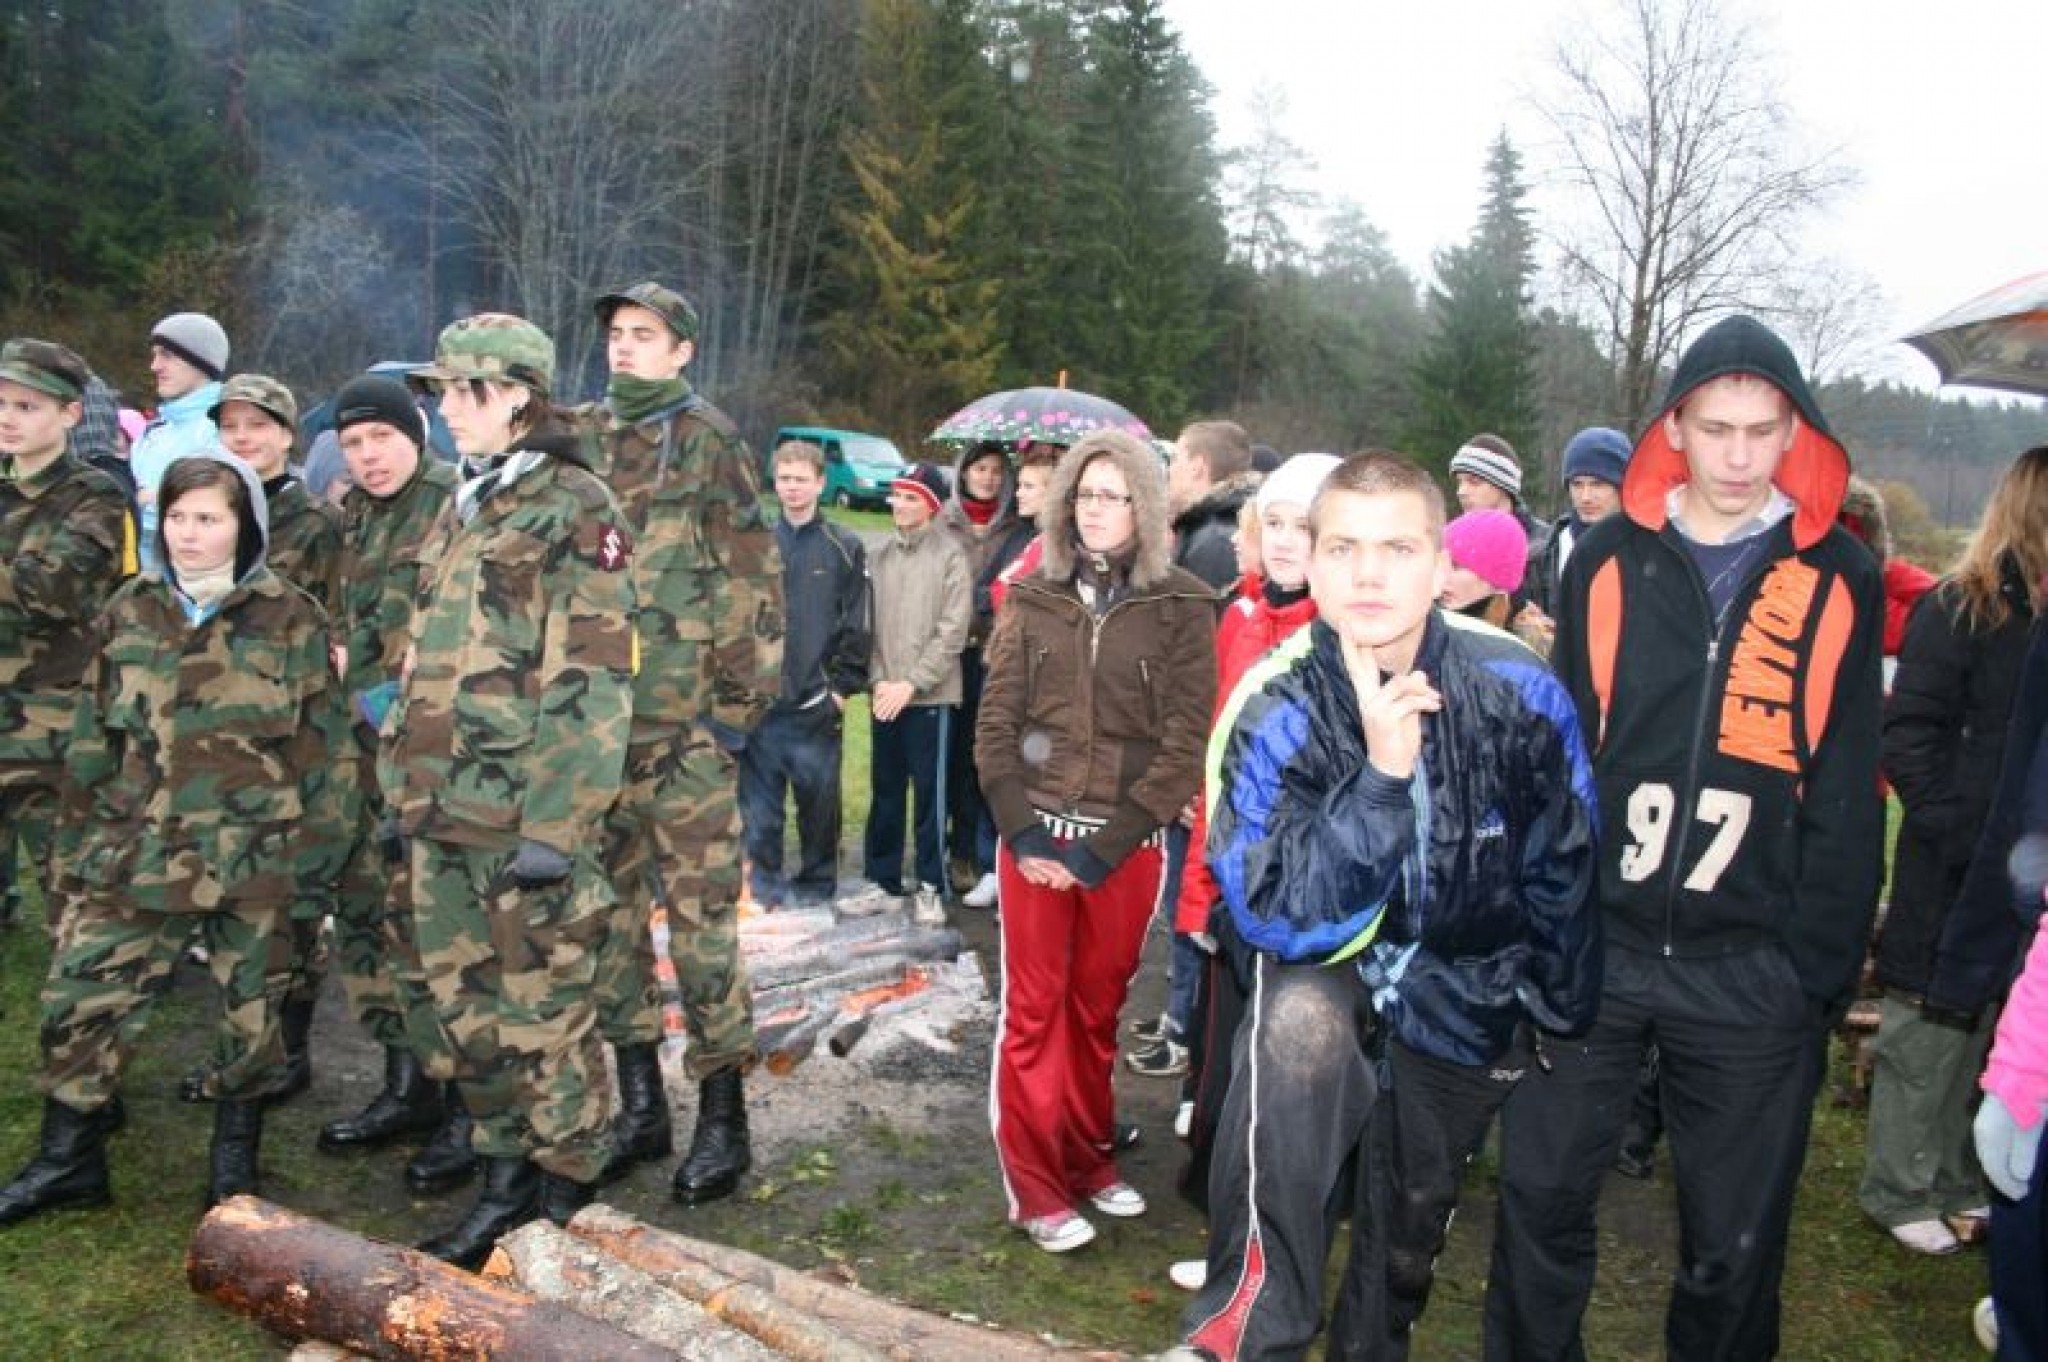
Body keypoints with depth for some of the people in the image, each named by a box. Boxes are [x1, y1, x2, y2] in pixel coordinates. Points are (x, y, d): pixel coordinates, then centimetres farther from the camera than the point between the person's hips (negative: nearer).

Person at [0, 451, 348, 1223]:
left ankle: (234, 1160, 27)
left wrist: (319, 846, -3)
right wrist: (77, 847, 10)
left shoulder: (290, 621, -4)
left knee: (249, 1009, 8)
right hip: (135, 853, 3)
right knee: (80, 998, 4)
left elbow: (320, 743, -2)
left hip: (254, 858, -3)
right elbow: (92, 745, 11)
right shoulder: (128, 615, 6)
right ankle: (67, 1160, 23)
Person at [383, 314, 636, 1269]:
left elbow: (592, 683, -15)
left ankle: (564, 1200, 19)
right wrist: (404, 788, 17)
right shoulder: (465, 510, 16)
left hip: (525, 819, -8)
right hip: (442, 814, 8)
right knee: (466, 1009, 15)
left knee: (545, 1017, 3)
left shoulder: (574, 509, -8)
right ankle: (504, 1180, 30)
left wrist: (557, 822, -19)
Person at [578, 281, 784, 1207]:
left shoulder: (706, 439, -2)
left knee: (701, 912, -3)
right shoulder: (583, 437, 14)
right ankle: (639, 1104, 24)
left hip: (684, 722, -6)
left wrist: (736, 707, -10)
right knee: (612, 907, 11)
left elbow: (752, 576, -6)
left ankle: (723, 1118, 9)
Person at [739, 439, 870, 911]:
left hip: (816, 704, -1)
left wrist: (844, 687, -4)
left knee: (819, 798, 7)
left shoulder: (845, 548, 3)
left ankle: (817, 882, 22)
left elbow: (857, 626, 1)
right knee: (759, 802, 6)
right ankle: (765, 884, 18)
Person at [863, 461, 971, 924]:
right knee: (885, 791, 12)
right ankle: (882, 879, 23)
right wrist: (878, 680, -5)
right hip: (883, 694, 4)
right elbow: (867, 624, 7)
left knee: (930, 792, 2)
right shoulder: (879, 555, 8)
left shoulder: (950, 556, -5)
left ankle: (929, 886, 13)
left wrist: (910, 683, -13)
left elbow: (952, 632, -10)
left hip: (929, 696, -4)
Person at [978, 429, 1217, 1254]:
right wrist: (1023, 832, -8)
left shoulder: (1181, 608, -3)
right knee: (1034, 1007, 4)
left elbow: (1185, 742, -7)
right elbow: (995, 721, 3)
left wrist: (1101, 846, -11)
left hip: (1125, 844, -1)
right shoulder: (1035, 598, 4)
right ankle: (1037, 1186, 16)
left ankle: (1088, 1158, 30)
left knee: (1098, 1007, 11)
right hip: (1035, 835, 1)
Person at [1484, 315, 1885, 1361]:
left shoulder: (1839, 579, 0)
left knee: (1736, 1241, 13)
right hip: (1595, 946, 1)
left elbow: (1847, 796, 2)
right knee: (1541, 1195, 10)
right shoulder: (1607, 561, 1)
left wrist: (1826, 966, -1)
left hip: (1756, 968, 0)